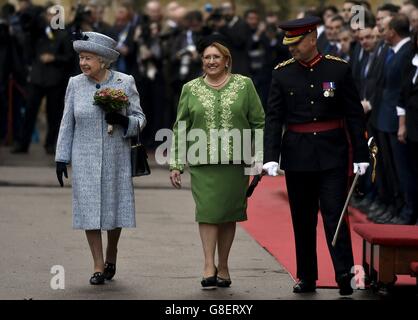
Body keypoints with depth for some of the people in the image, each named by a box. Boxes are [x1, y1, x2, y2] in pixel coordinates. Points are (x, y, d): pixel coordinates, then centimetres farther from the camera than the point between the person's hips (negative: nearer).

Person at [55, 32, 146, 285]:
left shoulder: (125, 83, -2)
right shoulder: (75, 84, 2)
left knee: (116, 207, 6)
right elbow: (67, 123, 7)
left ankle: (111, 256, 30)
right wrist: (61, 158, 4)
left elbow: (140, 119, 2)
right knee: (89, 209, -3)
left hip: (116, 158, -1)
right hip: (85, 159, 1)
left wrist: (123, 121, -19)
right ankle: (99, 266, 4)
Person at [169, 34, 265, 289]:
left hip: (235, 162, 0)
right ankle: (209, 266, -11)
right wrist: (176, 164, 6)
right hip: (203, 163, 0)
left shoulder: (244, 85, 6)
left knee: (228, 214, 4)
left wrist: (260, 157, -1)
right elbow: (180, 129, 10)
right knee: (208, 210, -10)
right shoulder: (191, 89, 8)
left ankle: (223, 266, 14)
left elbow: (259, 123, 7)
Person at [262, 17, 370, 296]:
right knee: (302, 220, 9)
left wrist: (361, 155, -2)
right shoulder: (283, 73, 1)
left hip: (332, 156, -2)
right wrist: (271, 157, -14)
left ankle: (344, 275, -9)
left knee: (335, 214, -8)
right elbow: (273, 118, -2)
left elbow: (355, 115, 0)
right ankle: (307, 278, 17)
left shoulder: (339, 69, -2)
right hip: (298, 157, 2)